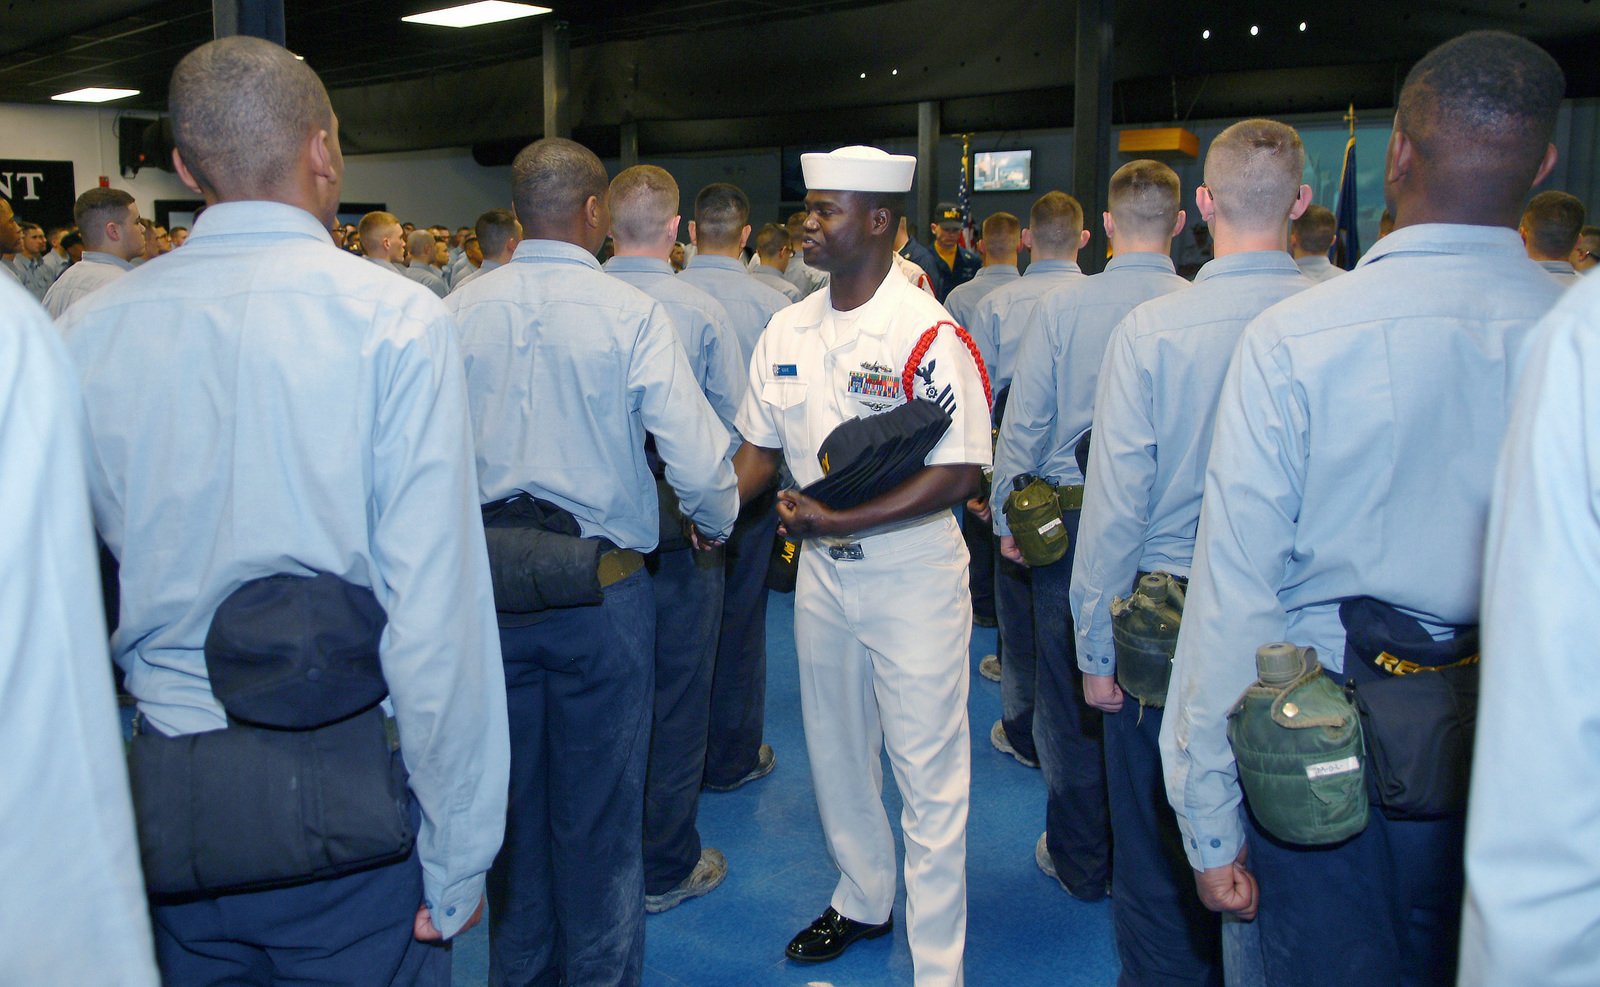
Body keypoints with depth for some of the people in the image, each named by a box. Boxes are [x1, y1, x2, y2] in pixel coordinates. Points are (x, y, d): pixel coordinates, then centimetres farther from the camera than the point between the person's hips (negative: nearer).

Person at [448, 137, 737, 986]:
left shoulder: (458, 311, -3)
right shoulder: (631, 314, -13)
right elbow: (699, 464, -18)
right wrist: (715, 527, 4)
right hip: (601, 593, -3)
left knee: (511, 798, 19)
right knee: (598, 813, 13)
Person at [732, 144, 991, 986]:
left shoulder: (929, 336, -17)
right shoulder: (787, 331, 4)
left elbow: (957, 475, -21)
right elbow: (762, 444, 12)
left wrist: (843, 521, -26)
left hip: (912, 573, -7)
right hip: (820, 570, 7)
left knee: (928, 773, 3)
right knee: (836, 753, 21)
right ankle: (862, 898, 44)